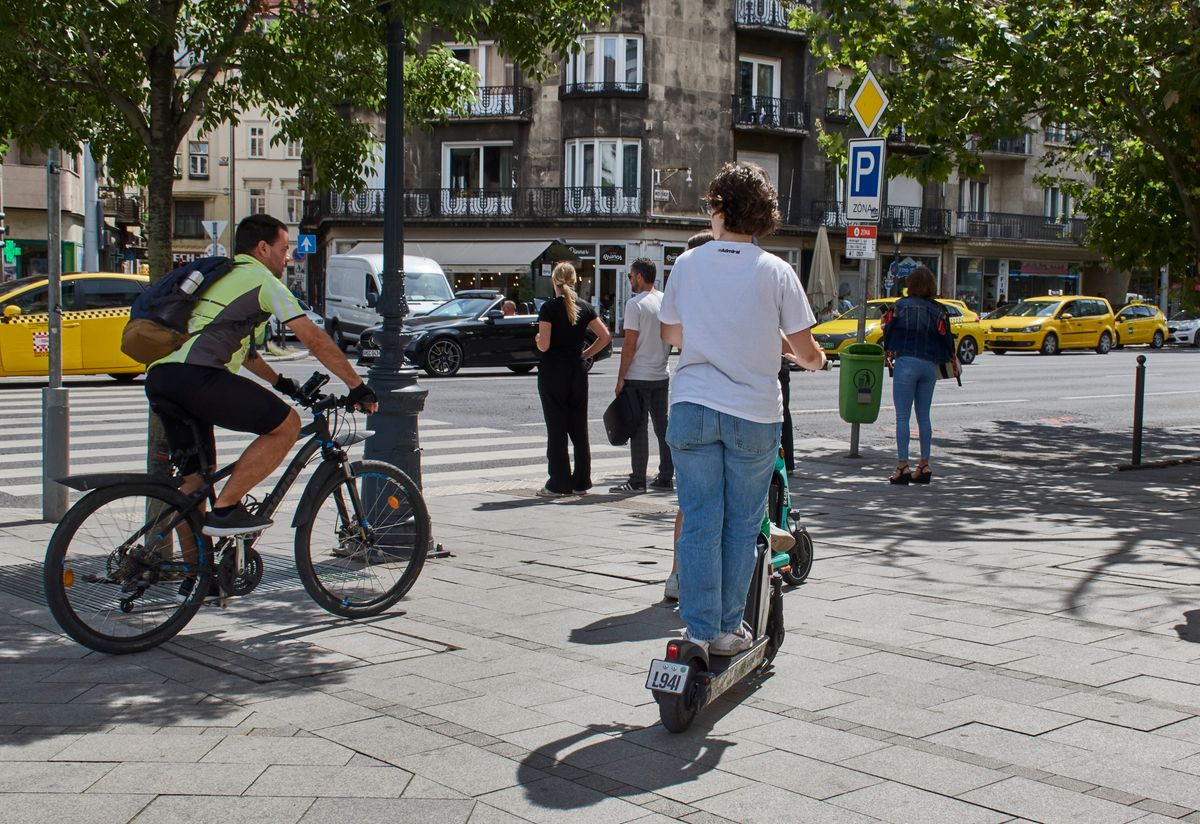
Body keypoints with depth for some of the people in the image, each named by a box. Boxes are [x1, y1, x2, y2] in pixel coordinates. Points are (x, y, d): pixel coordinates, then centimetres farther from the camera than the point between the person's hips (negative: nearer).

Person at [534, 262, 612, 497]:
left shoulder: (549, 308, -11)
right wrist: (586, 353, 10)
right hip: (577, 372, 4)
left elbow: (544, 345, -15)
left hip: (552, 373, -4)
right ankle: (581, 482, 13)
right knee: (579, 429, 10)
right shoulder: (585, 308, 3)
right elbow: (605, 336, 2)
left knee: (556, 430, 1)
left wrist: (537, 338, 6)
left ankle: (559, 484, 2)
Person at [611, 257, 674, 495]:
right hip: (661, 375, 7)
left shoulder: (635, 304, -13)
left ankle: (637, 481, -2)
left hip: (637, 377, -6)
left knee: (638, 430, -3)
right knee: (663, 428, 11)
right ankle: (666, 477, 15)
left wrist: (621, 378, -10)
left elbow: (630, 344, -14)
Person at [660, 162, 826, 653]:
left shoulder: (687, 263, 1)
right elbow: (805, 350, -2)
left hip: (692, 407, 1)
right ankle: (728, 630, 16)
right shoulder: (775, 271, -5)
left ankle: (700, 630, 8)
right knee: (742, 524, 10)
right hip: (754, 413, -1)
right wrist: (815, 360, 21)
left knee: (699, 522, 6)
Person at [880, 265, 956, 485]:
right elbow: (946, 339, 6)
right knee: (924, 416, 12)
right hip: (930, 365, 4)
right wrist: (952, 360, 24)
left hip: (906, 363, -4)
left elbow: (889, 333, 2)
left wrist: (888, 355, 19)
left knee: (902, 417, -2)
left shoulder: (901, 306, -3)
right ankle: (924, 465, 14)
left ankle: (903, 465, -7)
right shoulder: (939, 310, 4)